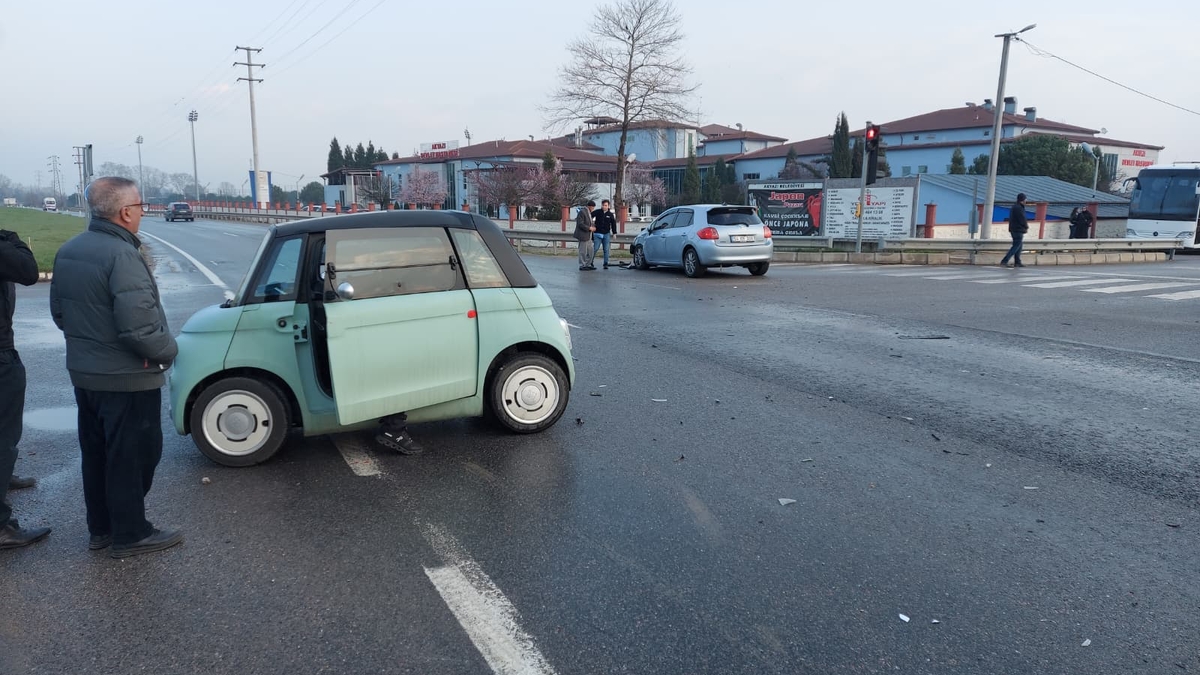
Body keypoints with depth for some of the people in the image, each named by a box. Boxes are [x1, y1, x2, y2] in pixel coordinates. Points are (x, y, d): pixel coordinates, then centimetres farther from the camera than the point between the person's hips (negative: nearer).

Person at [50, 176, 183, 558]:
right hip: (127, 379, -9)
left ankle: (101, 529, 31)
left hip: (84, 374, 9)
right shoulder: (122, 255, -24)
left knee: (96, 454, 19)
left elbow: (59, 312, 14)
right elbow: (137, 325, -29)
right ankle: (130, 535, 15)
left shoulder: (68, 251, 6)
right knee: (132, 457, 4)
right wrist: (168, 351, -13)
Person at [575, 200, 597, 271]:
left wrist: (593, 226, 9)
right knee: (583, 251, -3)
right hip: (583, 235, -10)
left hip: (588, 236, 10)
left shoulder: (588, 212, 16)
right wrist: (589, 228, -20)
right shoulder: (582, 212, -15)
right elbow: (580, 224, -21)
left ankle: (588, 265, 18)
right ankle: (582, 266, 4)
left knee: (591, 250, 10)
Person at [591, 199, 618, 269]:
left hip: (607, 234, 2)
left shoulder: (610, 214, 4)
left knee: (606, 250, 2)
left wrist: (614, 233, 8)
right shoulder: (597, 212, -3)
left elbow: (613, 224, 11)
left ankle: (606, 264, 7)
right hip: (598, 234, -2)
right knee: (595, 249, -5)